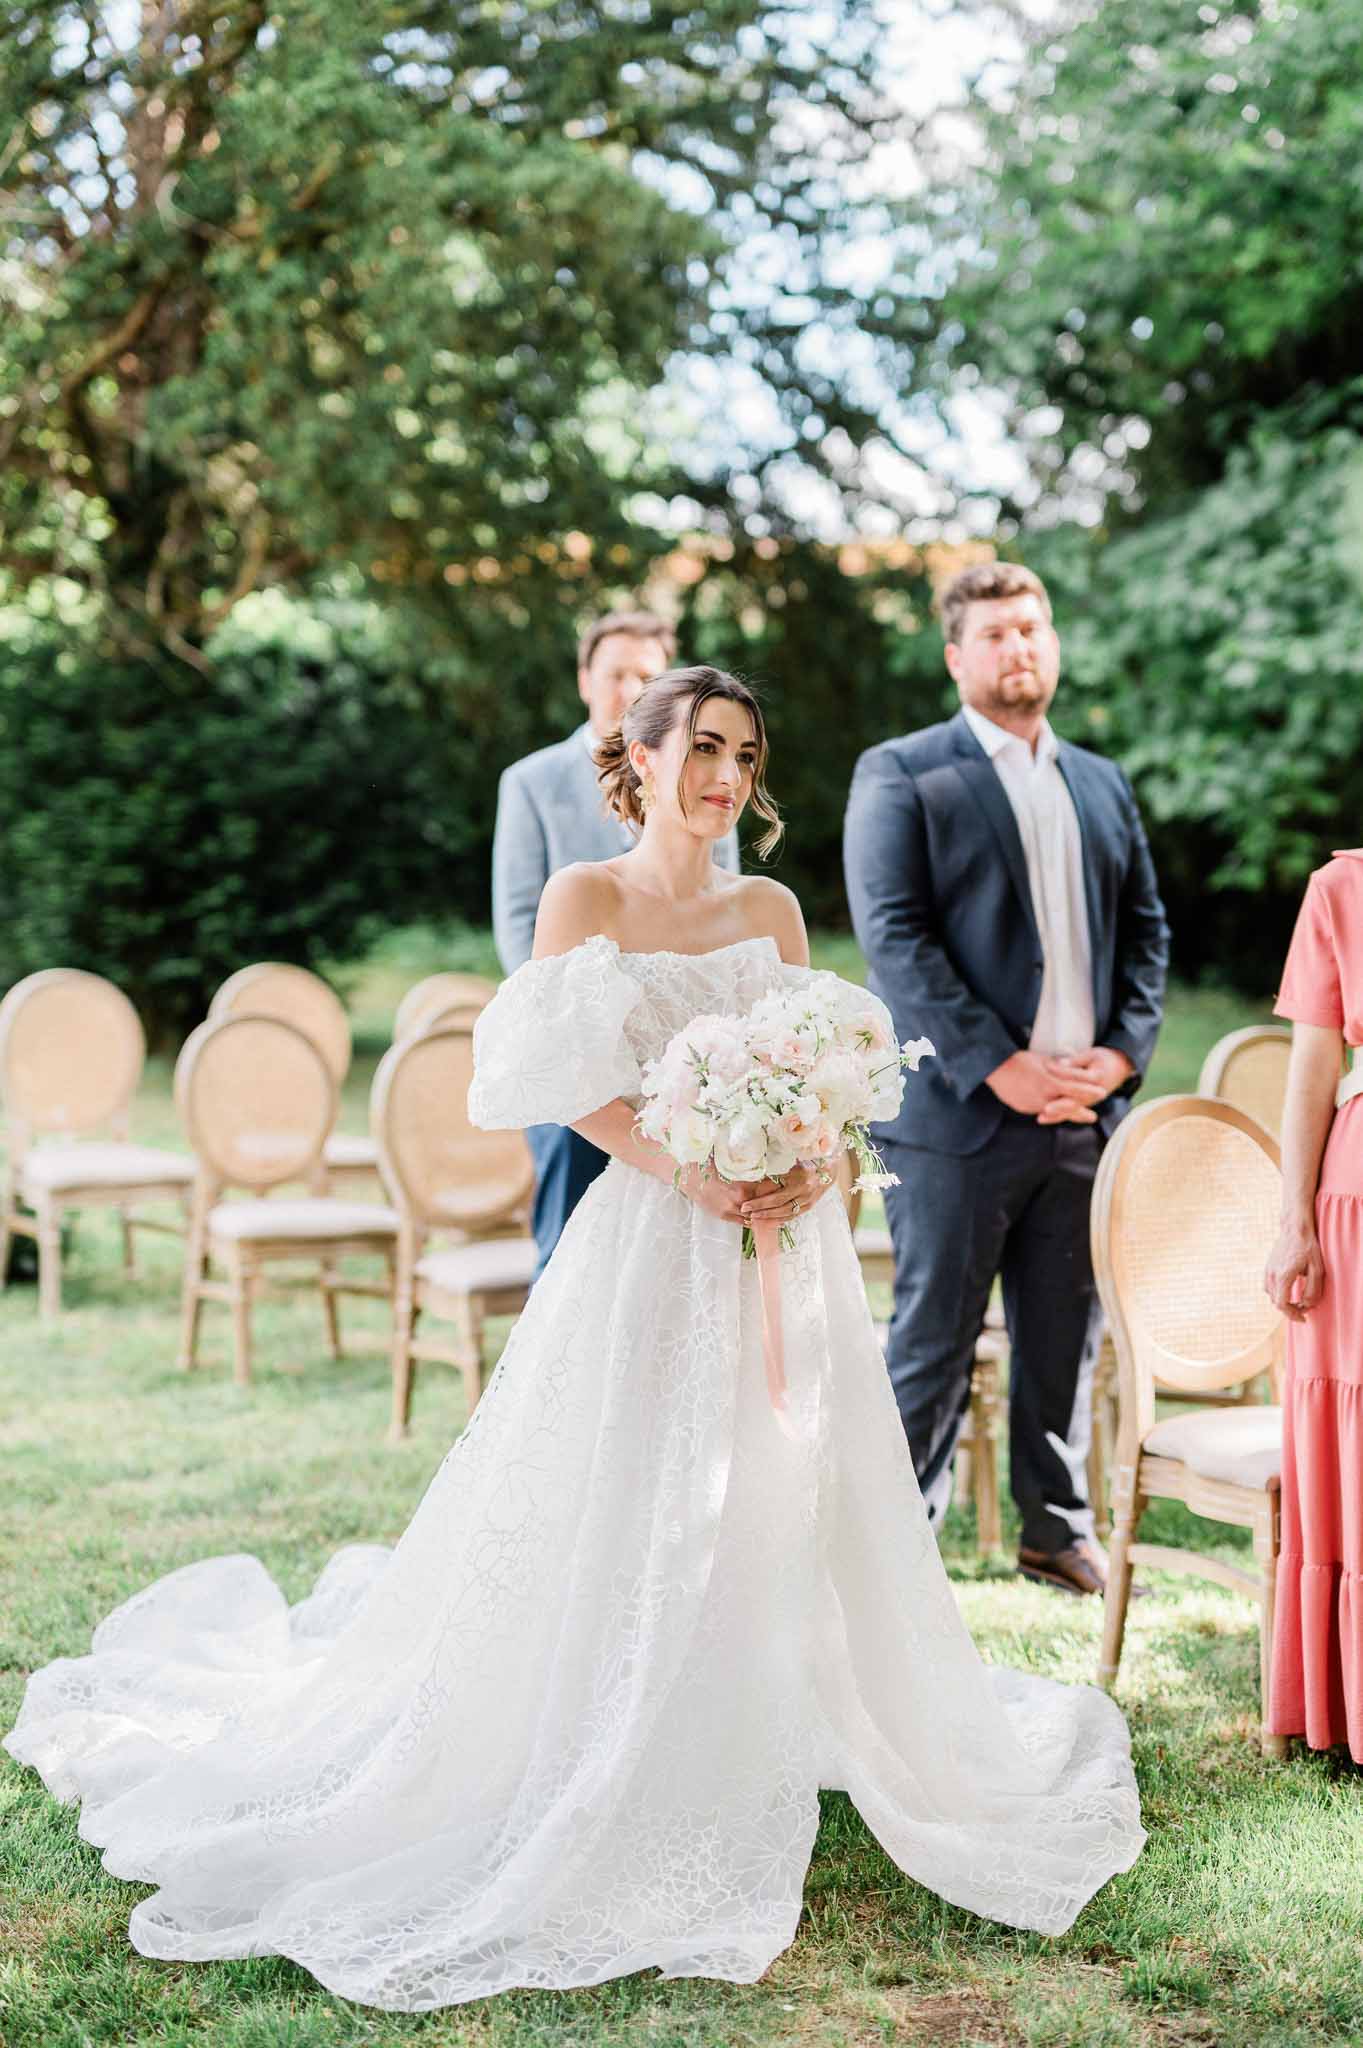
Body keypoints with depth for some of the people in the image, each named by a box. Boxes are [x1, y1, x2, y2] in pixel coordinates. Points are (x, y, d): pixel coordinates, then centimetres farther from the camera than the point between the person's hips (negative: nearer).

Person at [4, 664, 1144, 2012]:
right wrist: (693, 1173, -19)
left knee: (783, 1493, 7)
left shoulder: (771, 909, 12)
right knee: (629, 1509, -2)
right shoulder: (585, 897, -1)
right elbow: (565, 1083, -9)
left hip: (780, 1242, 5)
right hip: (647, 1239, -4)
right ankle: (620, 1793, 11)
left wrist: (809, 1170, -11)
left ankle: (763, 1750, 24)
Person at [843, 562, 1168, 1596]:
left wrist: (1123, 1049, -1)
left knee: (1067, 1338, 12)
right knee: (933, 1341, 1)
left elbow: (1147, 930, 16)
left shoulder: (1105, 785, 17)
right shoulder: (900, 774, -1)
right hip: (959, 1113, -5)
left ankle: (1060, 1530, 25)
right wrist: (997, 1065, -15)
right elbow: (894, 934, -10)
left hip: (1086, 1112, 5)